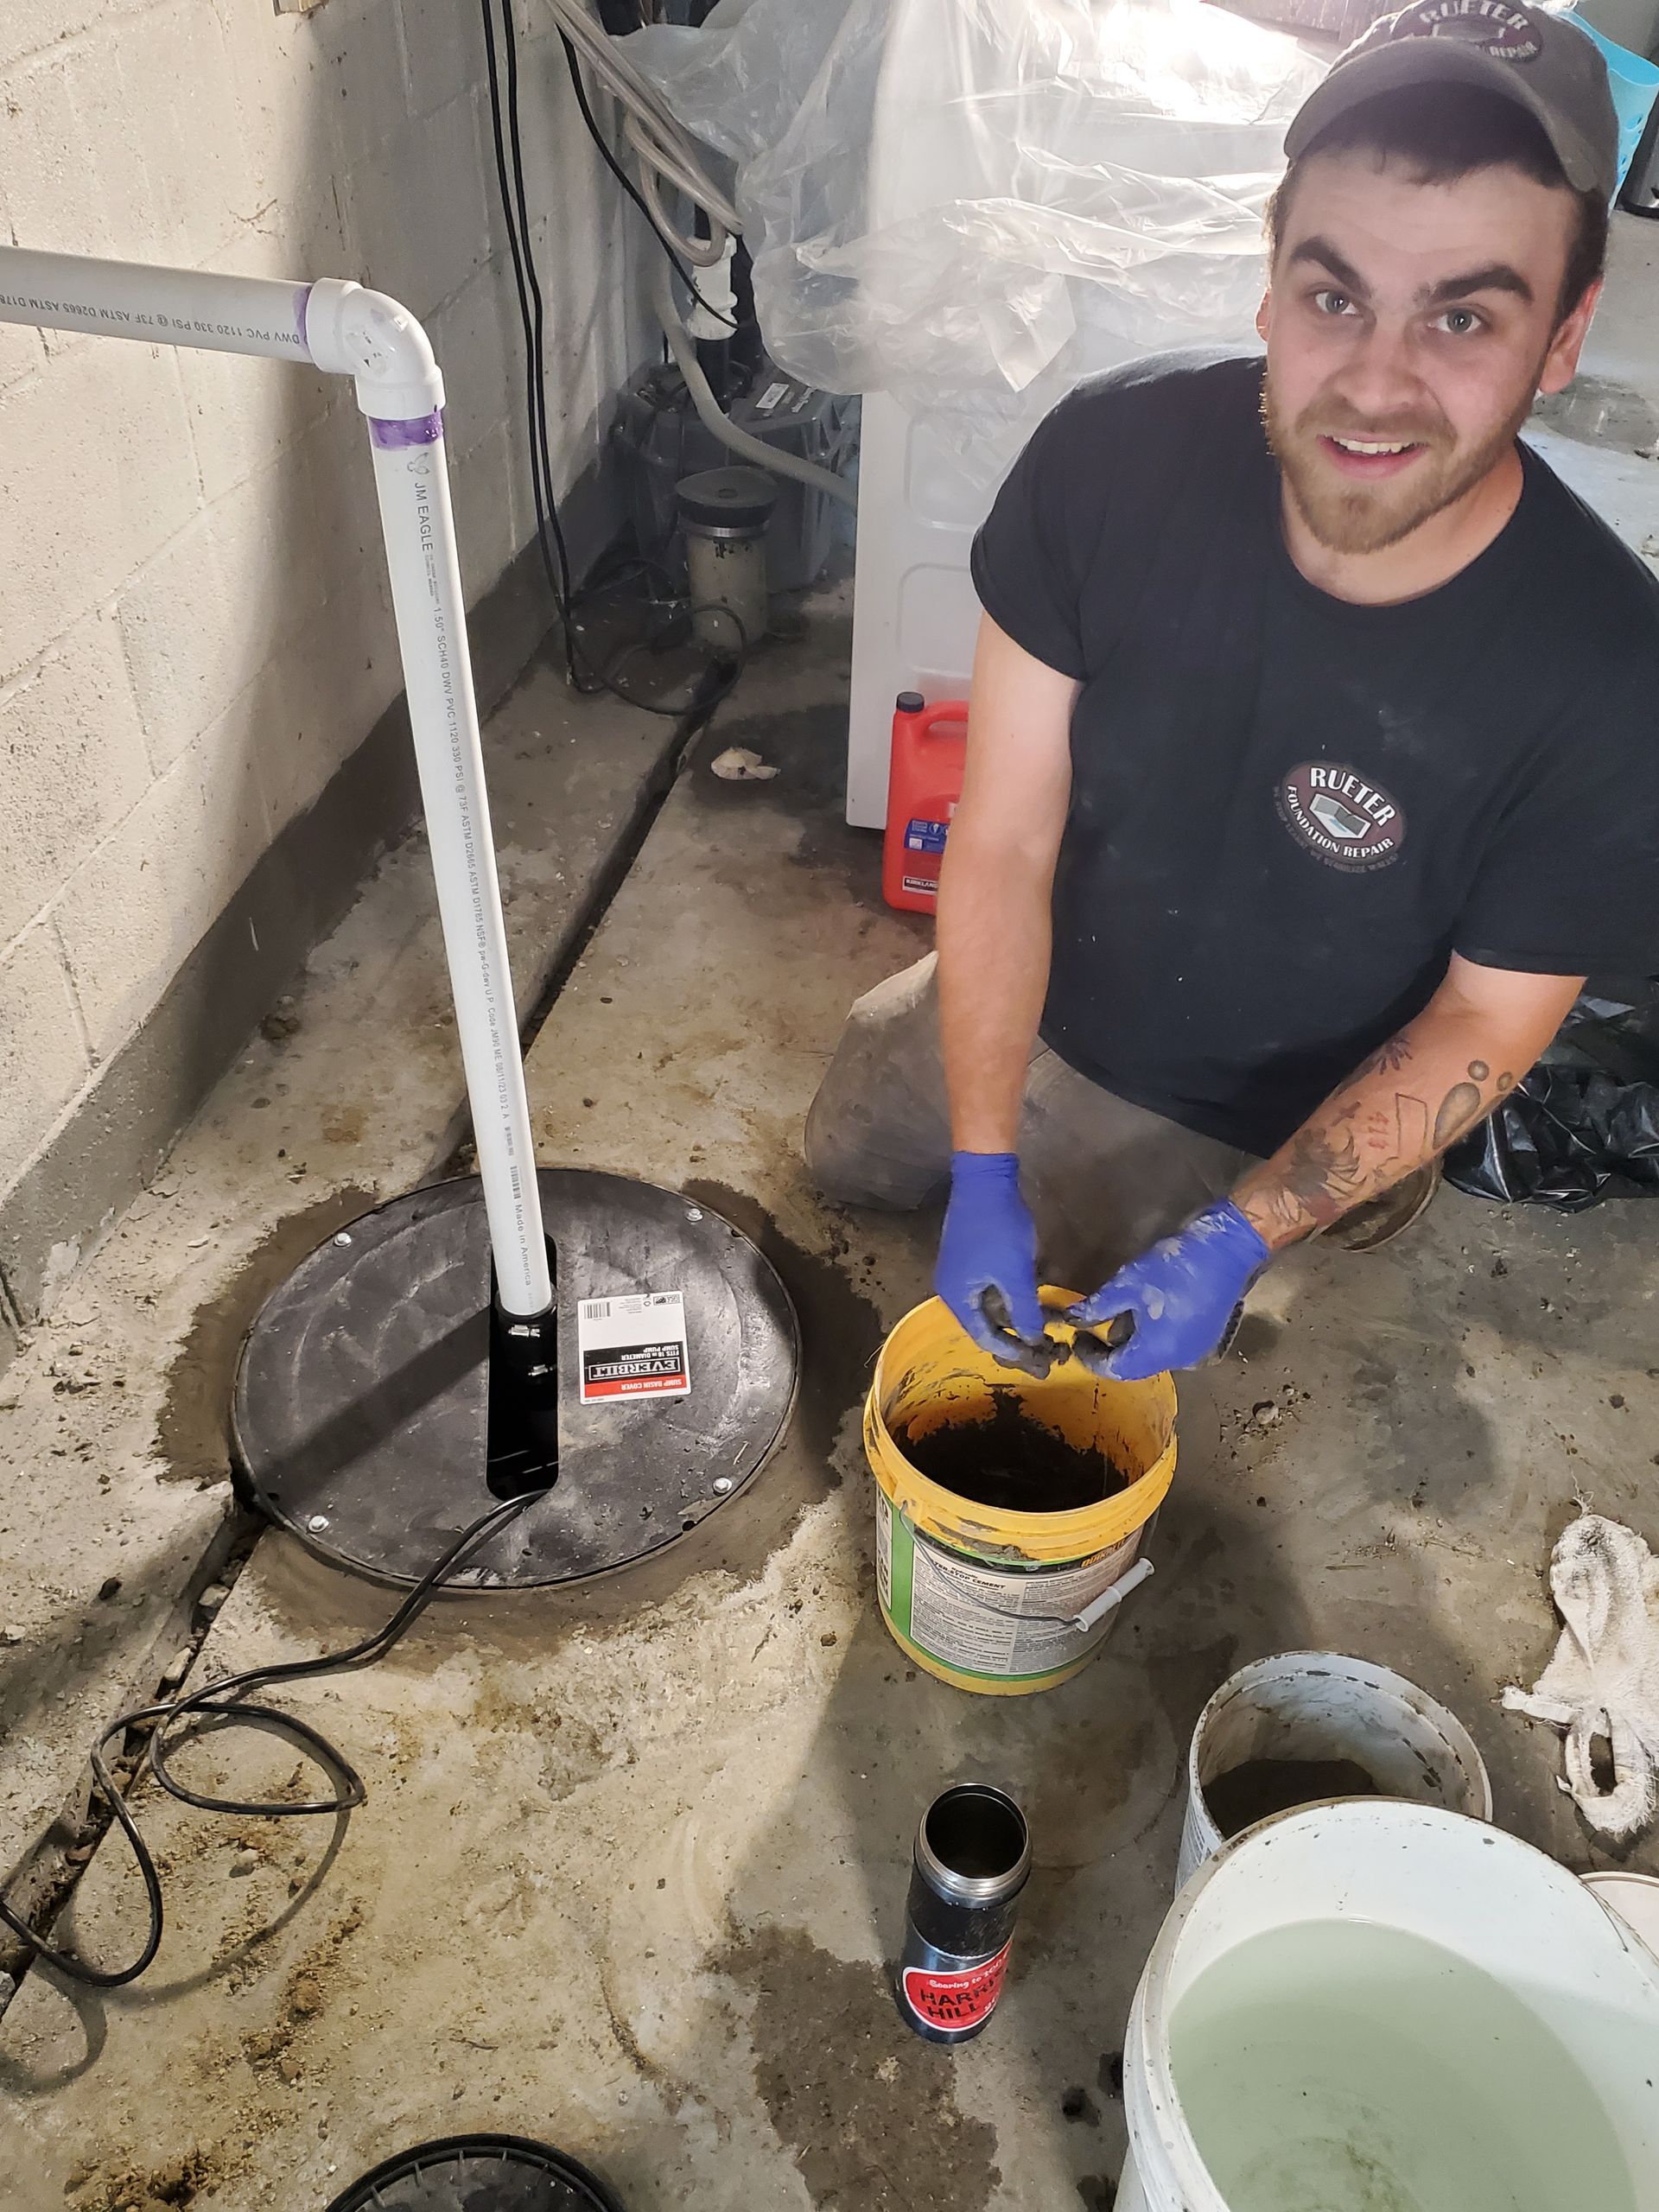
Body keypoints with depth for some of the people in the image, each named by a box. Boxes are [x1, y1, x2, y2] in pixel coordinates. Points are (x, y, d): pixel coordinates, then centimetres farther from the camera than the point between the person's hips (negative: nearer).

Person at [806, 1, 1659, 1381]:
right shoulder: (1117, 455, -28)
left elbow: (1485, 1022, -17)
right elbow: (1003, 842, -23)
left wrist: (1237, 1238, -26)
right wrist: (984, 1174, -22)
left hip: (1241, 1126, -2)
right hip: (1025, 1004, 3)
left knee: (1081, 1361, 13)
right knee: (845, 1158, 22)